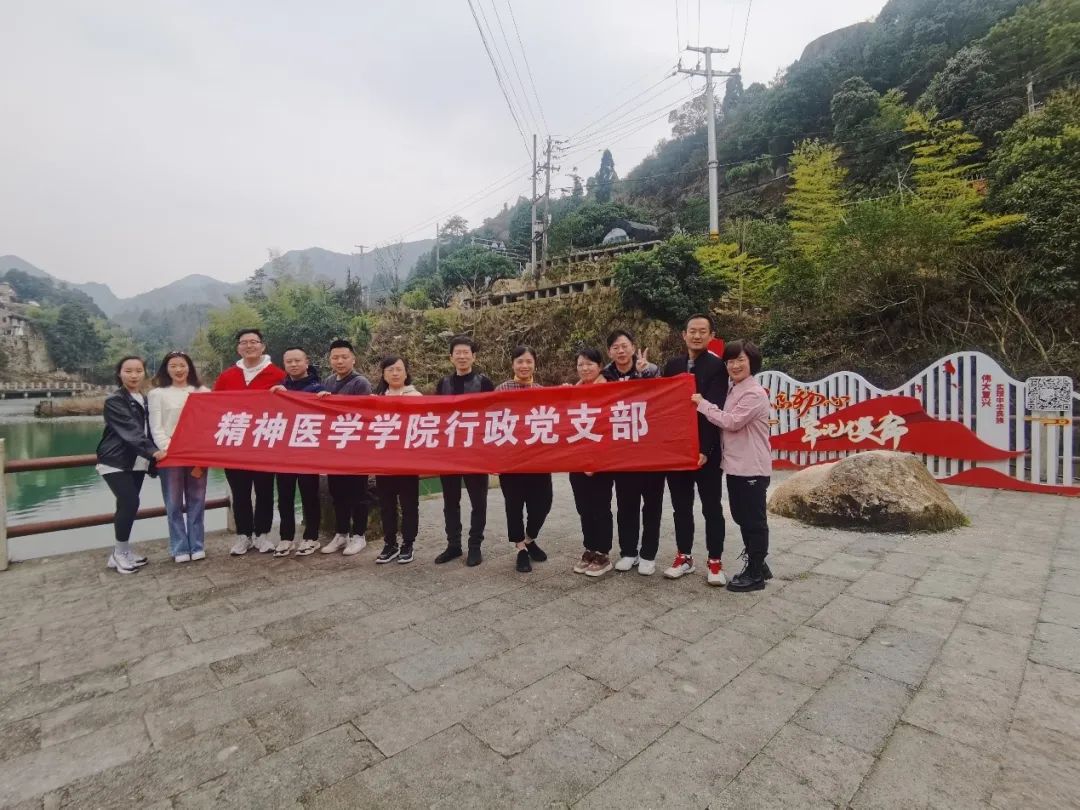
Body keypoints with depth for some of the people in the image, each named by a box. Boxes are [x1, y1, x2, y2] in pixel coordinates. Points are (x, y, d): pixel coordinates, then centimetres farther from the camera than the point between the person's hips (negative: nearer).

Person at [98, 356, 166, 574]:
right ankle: (121, 553, 1)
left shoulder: (145, 400, 11)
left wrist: (150, 456, 1)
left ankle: (121, 552, 19)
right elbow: (130, 431, -21)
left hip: (137, 462, 6)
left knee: (127, 504, 8)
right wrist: (152, 451, -32)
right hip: (116, 462, -6)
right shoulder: (114, 401, -9)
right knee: (130, 502, -14)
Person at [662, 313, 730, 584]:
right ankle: (684, 557, 25)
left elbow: (715, 410, -15)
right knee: (681, 506, 12)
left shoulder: (718, 367, -7)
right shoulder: (672, 366, 8)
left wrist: (705, 449, -21)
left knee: (711, 507, 8)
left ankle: (715, 561, 19)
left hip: (706, 450, -4)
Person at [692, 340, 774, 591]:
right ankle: (757, 565, 30)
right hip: (735, 466, 9)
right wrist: (705, 405, 1)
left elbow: (731, 422, -21)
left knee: (754, 520, 2)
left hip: (752, 468, -9)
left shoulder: (754, 393, -16)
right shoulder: (733, 390, 13)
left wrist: (702, 404, -14)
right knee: (742, 518, 17)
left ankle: (755, 574, 14)